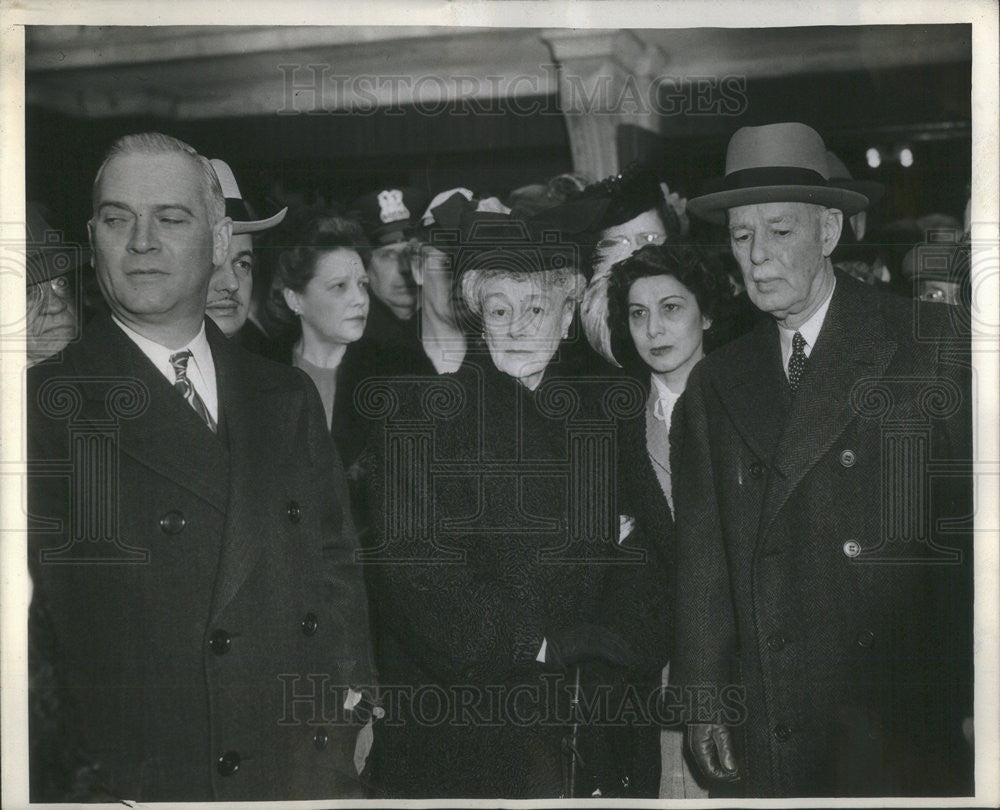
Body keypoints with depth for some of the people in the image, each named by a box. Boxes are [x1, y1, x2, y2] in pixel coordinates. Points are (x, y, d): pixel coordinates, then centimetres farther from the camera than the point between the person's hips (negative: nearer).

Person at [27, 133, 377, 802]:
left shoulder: (290, 400, 9)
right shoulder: (43, 409, -5)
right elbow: (24, 630, -8)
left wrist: (352, 708, 5)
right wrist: (78, 780, -15)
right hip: (131, 786, -4)